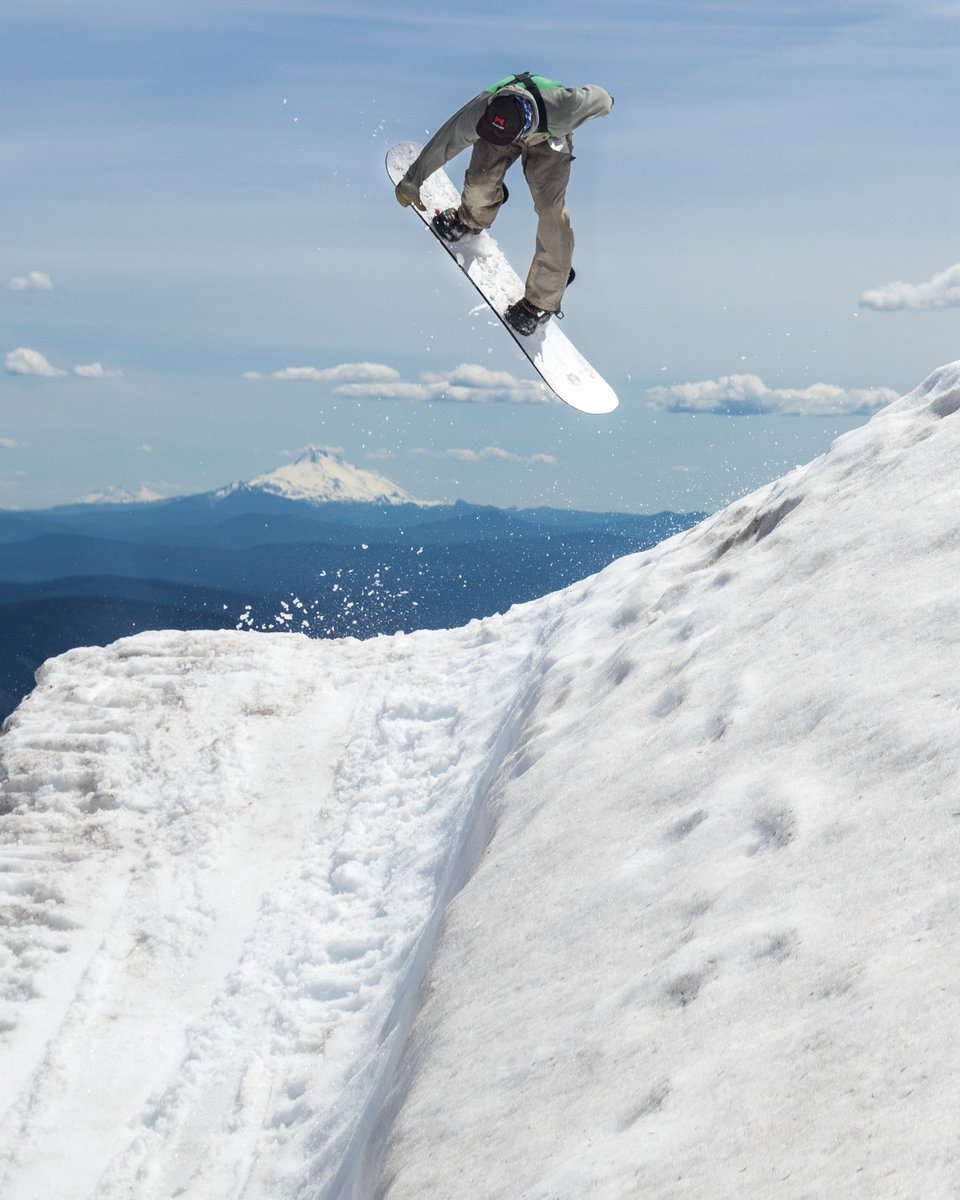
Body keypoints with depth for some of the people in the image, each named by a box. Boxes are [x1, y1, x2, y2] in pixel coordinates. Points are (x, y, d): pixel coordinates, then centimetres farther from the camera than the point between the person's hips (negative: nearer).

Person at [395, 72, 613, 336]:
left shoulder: (561, 111, -47)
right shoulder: (476, 114, -42)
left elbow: (594, 97, -24)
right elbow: (441, 145, -26)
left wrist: (605, 102, 1)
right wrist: (411, 183, -14)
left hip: (547, 138, -2)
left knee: (551, 209, -16)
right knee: (481, 181, -20)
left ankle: (542, 300, 1)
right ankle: (472, 219, 24)